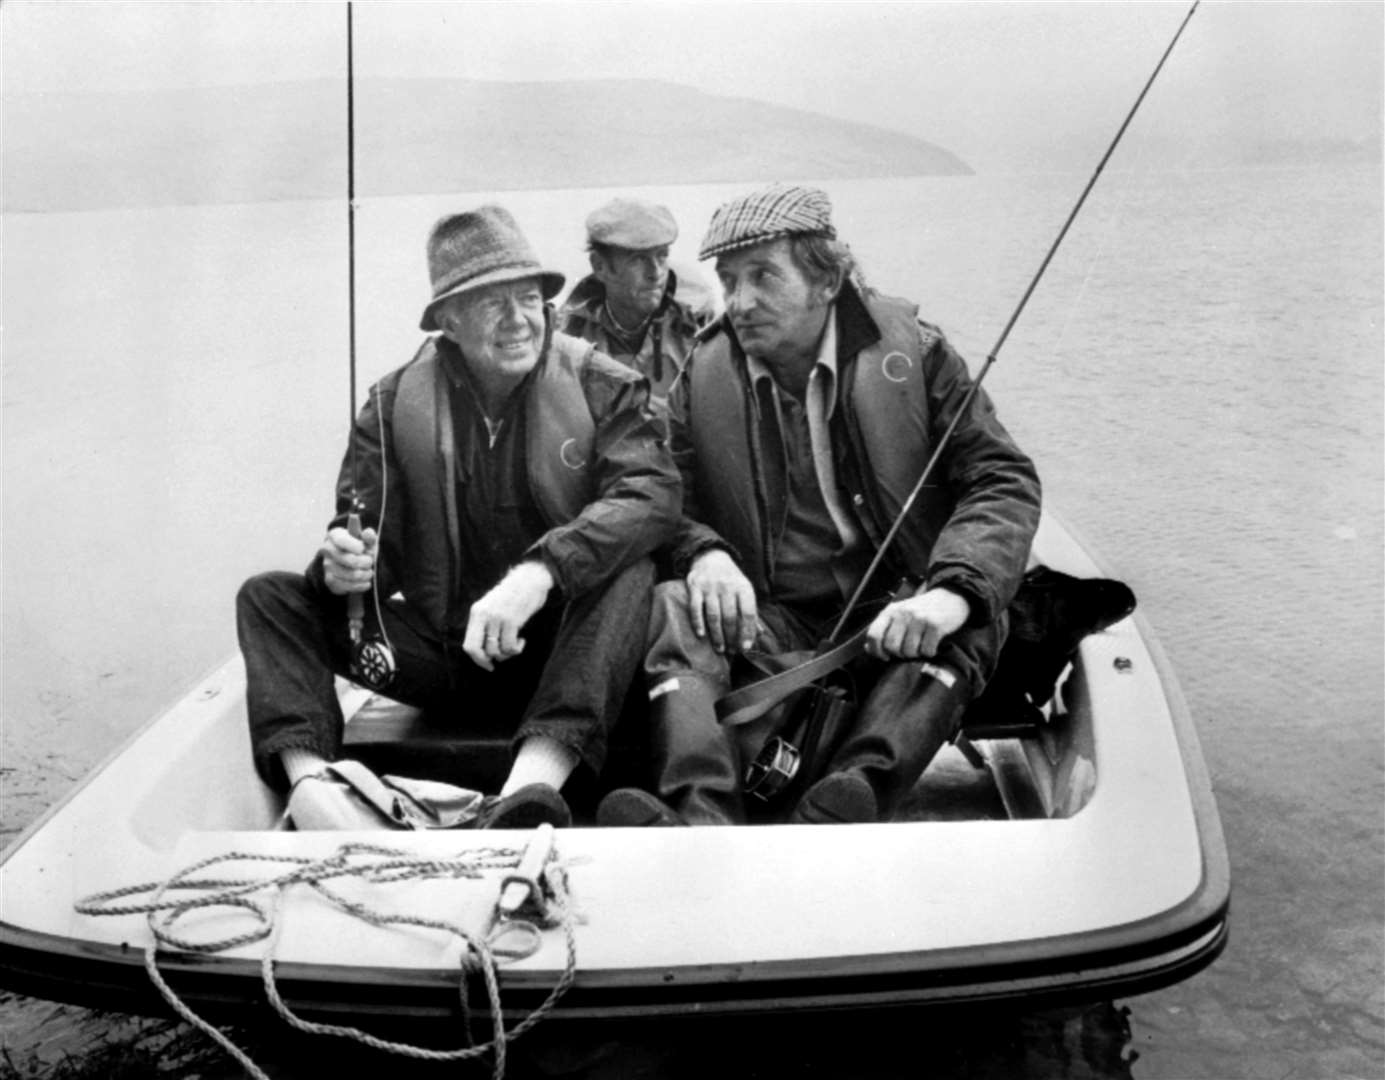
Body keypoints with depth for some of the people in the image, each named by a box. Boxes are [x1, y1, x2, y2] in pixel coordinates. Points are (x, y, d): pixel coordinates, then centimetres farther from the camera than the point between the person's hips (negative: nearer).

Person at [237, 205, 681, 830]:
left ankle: (533, 782, -47)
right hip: (441, 654, 3)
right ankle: (308, 781, -33)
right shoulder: (394, 404, 2)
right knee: (268, 598, -9)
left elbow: (653, 493, -20)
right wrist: (342, 565, -26)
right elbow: (366, 539, 1)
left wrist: (538, 573, -36)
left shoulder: (604, 388, -3)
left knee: (631, 569, -31)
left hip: (560, 649, -2)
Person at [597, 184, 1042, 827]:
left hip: (893, 619, -1)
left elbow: (1004, 481, -3)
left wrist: (952, 592, -23)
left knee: (964, 627, -31)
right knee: (673, 610, -26)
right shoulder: (702, 376, 7)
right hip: (769, 623, 1)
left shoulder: (913, 351, 2)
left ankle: (838, 810, -49)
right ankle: (701, 817, -47)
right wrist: (705, 554, -17)